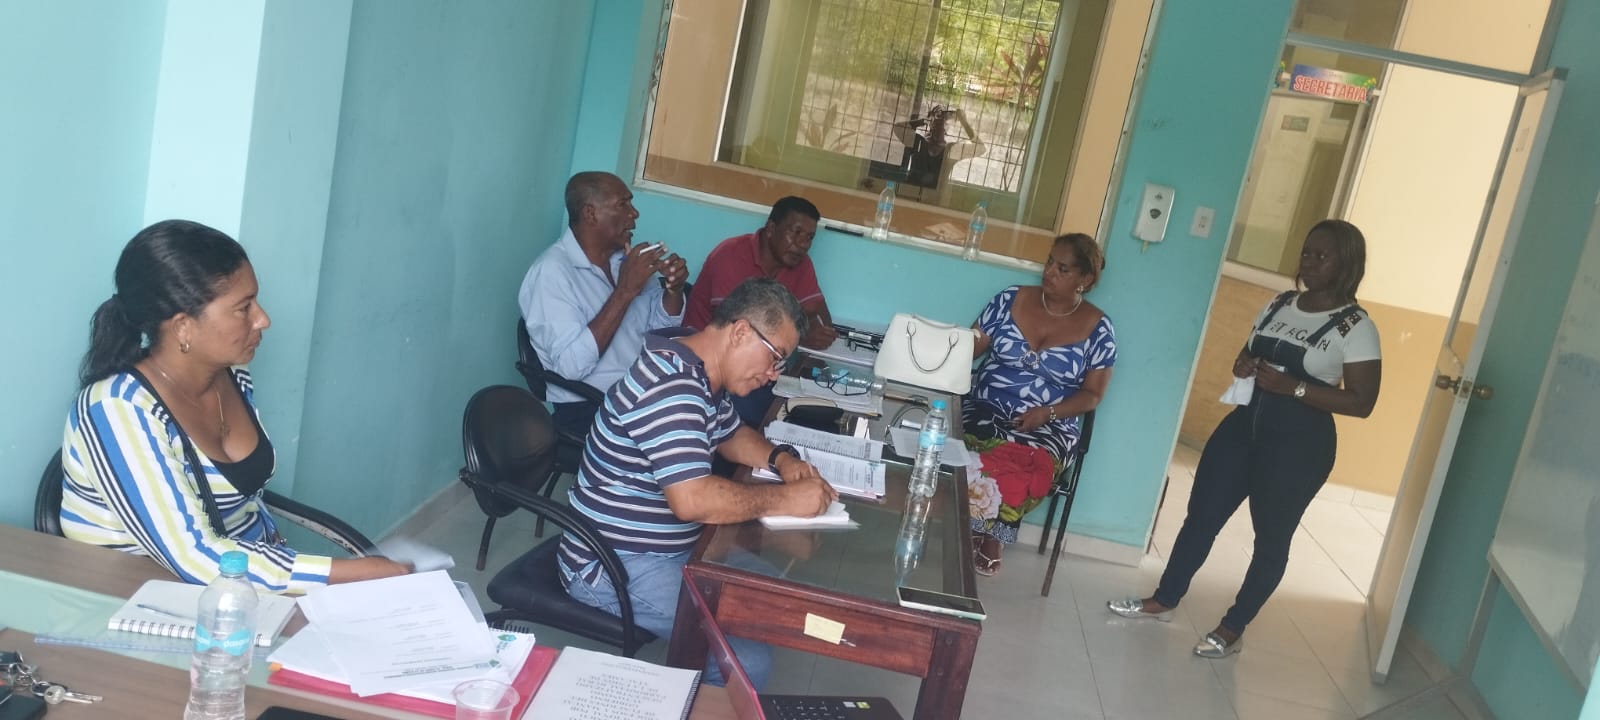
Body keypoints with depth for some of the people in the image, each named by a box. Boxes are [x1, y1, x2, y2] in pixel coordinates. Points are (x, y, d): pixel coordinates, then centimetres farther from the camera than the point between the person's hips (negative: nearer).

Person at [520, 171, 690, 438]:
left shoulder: (625, 256, 9)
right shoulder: (552, 271, -14)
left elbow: (661, 324, 18)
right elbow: (572, 366, -24)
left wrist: (674, 287, -4)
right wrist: (625, 291, -24)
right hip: (587, 408, -7)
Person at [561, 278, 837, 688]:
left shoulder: (702, 374, 7)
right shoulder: (669, 386, -26)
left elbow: (731, 435, 25)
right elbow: (693, 500, -35)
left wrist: (780, 458, 4)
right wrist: (786, 498, -23)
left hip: (672, 547, 11)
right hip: (616, 567, -11)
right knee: (746, 662, -22)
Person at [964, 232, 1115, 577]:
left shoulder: (1098, 328, 0)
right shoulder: (1012, 299, 4)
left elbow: (1092, 393, 2)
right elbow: (970, 347, 6)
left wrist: (1048, 412, -14)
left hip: (1049, 425, -1)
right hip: (986, 407, 1)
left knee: (1026, 462, -34)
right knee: (971, 449, -33)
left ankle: (987, 536, -11)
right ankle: (984, 536, -12)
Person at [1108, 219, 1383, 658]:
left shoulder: (1356, 327, -10)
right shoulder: (1279, 304, 8)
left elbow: (1362, 402, -14)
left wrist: (1293, 387, -22)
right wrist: (1242, 366, -6)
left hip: (1299, 445, -6)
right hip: (1242, 426, 6)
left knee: (1271, 537, 7)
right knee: (1201, 516, 10)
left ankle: (1233, 629, 19)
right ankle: (1164, 601, 25)